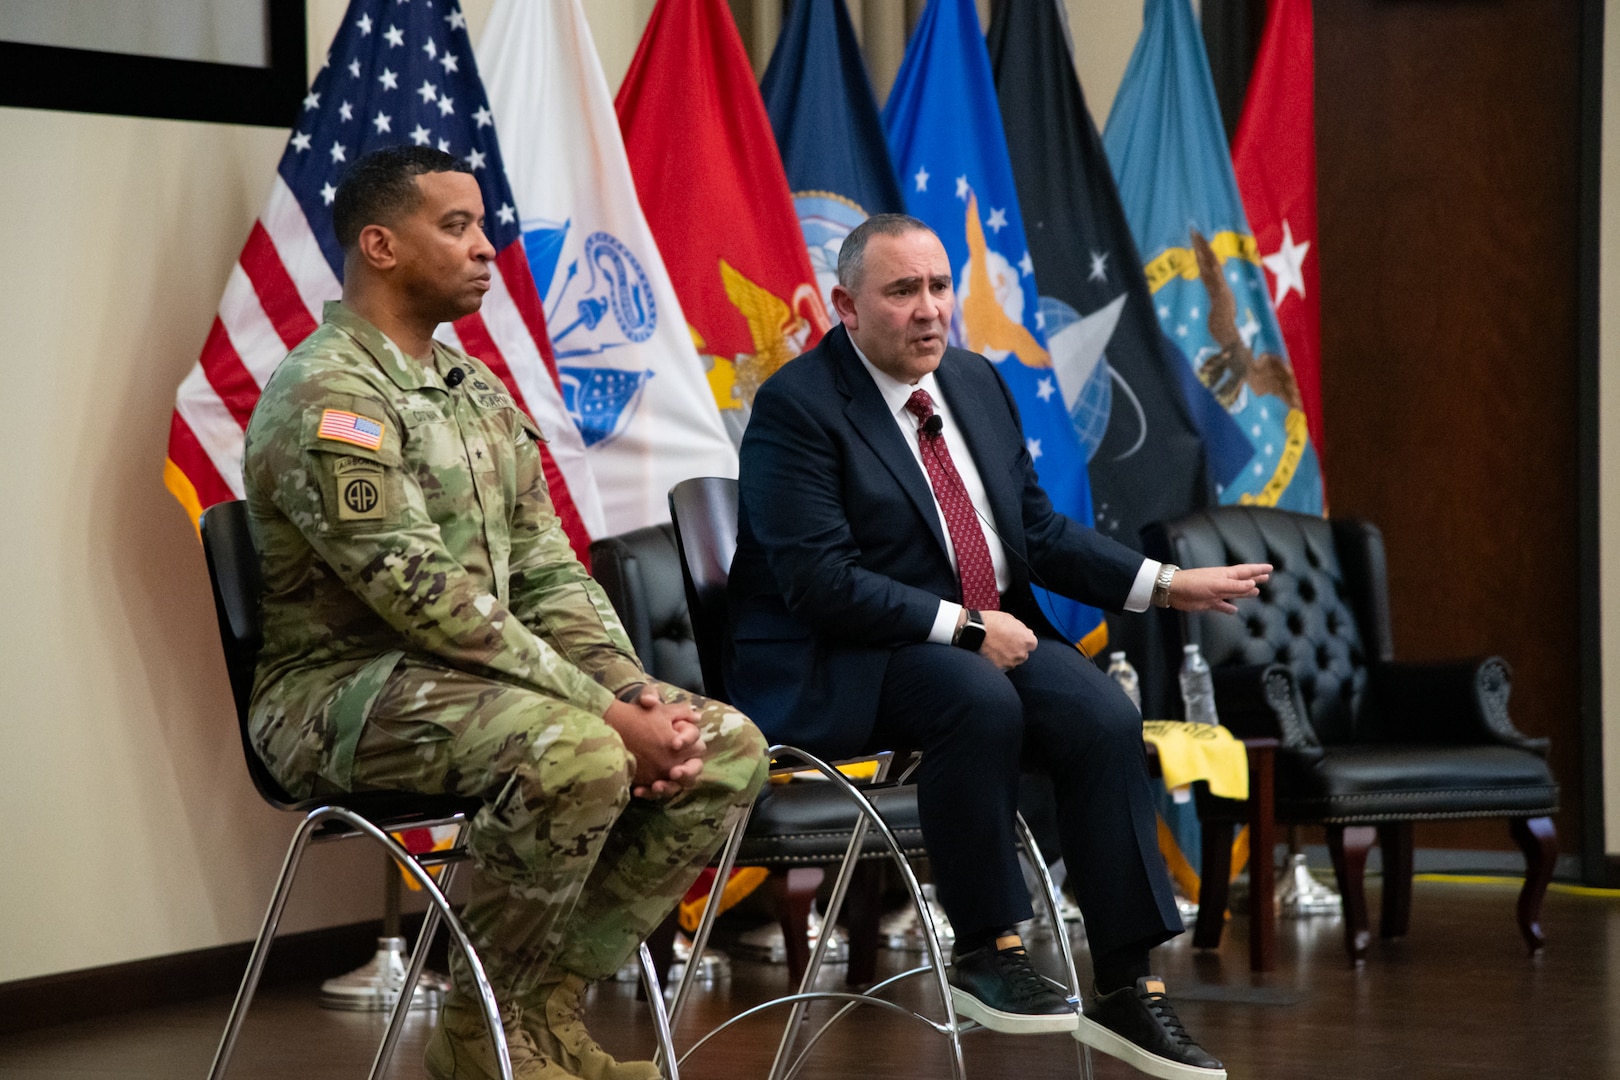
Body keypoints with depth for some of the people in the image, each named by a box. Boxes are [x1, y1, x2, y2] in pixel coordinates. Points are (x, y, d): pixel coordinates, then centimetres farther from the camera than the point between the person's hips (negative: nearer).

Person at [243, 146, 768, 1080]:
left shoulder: (476, 390, 15)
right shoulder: (326, 396, -15)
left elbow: (548, 573, 12)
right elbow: (426, 598, -22)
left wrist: (634, 692, -7)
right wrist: (604, 712, -23)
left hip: (474, 678, 9)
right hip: (344, 691, -9)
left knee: (729, 748, -6)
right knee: (576, 756, -35)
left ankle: (550, 1005, -1)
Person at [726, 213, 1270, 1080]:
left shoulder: (976, 383, 12)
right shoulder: (797, 408, -11)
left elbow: (1042, 534, 17)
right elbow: (821, 584, -20)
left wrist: (1167, 585, 5)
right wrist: (965, 627, -20)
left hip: (991, 632, 7)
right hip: (842, 667, -7)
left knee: (1103, 715, -20)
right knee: (980, 701, -36)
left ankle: (1126, 991, -16)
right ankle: (984, 954, -20)